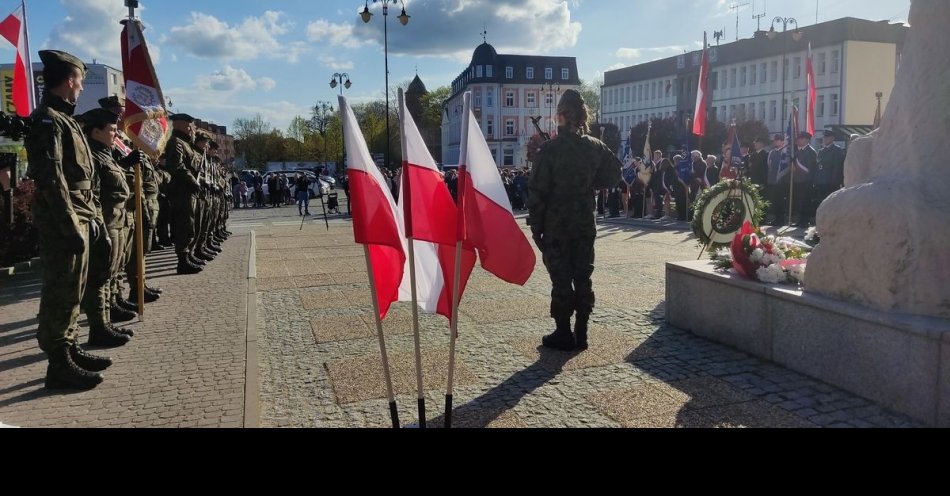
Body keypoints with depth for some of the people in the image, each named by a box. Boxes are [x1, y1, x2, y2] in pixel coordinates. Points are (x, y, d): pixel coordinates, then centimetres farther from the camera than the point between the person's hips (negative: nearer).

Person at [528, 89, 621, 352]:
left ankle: (564, 334, 9)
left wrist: (536, 226, -5)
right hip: (585, 224, 4)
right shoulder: (595, 146, 1)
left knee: (561, 278, 3)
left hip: (556, 224, -4)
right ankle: (581, 333, 17)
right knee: (583, 276, 10)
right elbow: (614, 175, 11)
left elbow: (538, 190, -12)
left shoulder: (552, 148, -12)